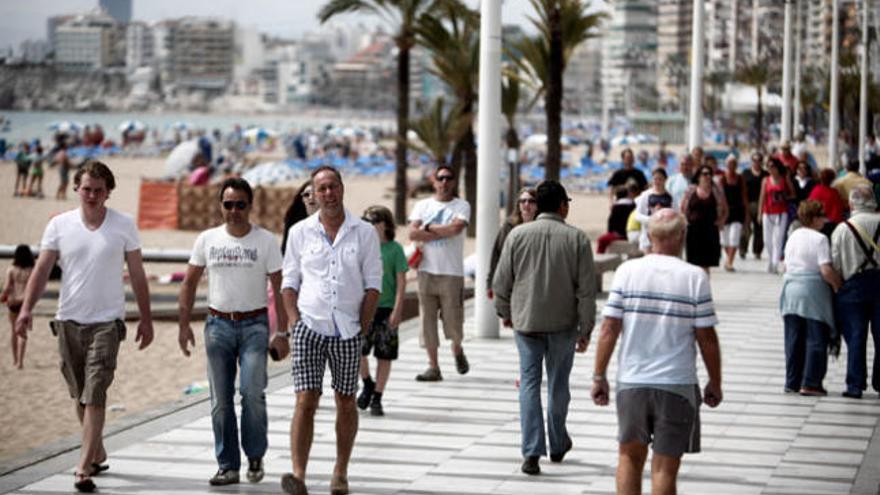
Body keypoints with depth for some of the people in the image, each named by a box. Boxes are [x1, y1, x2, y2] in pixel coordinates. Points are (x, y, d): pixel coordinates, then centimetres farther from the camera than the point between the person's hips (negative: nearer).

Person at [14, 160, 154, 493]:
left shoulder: (124, 226, -1)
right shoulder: (59, 225, 2)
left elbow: (137, 276, 5)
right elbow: (42, 270, -1)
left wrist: (146, 319, 5)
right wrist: (27, 309, -13)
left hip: (106, 322, -3)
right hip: (69, 321, 3)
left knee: (94, 397, -11)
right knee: (80, 396, 13)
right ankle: (97, 454, 31)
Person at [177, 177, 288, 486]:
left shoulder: (265, 241, -1)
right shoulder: (207, 240, 5)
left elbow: (279, 289, -1)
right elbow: (190, 283, 11)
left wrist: (281, 332, -6)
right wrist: (184, 324, 4)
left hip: (254, 324, -3)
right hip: (218, 324, 3)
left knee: (252, 392, -15)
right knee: (221, 400, 3)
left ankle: (255, 457, 5)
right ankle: (228, 466, 11)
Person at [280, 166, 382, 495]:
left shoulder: (364, 233, 4)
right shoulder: (300, 232, 7)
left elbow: (373, 284, 3)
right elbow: (289, 282, 9)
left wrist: (362, 328, -4)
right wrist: (294, 322, -2)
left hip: (347, 330, 1)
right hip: (309, 326, 0)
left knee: (346, 403, 7)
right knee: (305, 400, -10)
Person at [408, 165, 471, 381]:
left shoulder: (461, 206, 4)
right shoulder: (422, 205, 11)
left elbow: (456, 228, -15)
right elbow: (413, 234, -3)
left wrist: (429, 227, -4)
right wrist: (444, 232, -7)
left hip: (452, 273, -2)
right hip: (427, 271, 2)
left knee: (453, 319, -2)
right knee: (428, 319, 1)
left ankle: (457, 349, 29)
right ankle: (433, 366, 7)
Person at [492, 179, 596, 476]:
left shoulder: (518, 235, -2)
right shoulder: (577, 239, -6)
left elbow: (502, 282, 2)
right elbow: (586, 289, -6)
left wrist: (505, 312, 19)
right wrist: (586, 329, 1)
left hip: (526, 321, 0)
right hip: (563, 323, 0)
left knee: (530, 384, 3)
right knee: (558, 385, 15)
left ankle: (532, 452, -7)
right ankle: (558, 446, 30)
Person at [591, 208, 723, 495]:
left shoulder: (627, 271, -3)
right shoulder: (695, 278, -7)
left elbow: (609, 329, -4)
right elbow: (707, 338, -5)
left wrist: (599, 376, 4)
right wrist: (715, 384, 6)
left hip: (631, 382, 2)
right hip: (677, 385, -2)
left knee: (630, 457, 18)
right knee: (664, 468, 4)